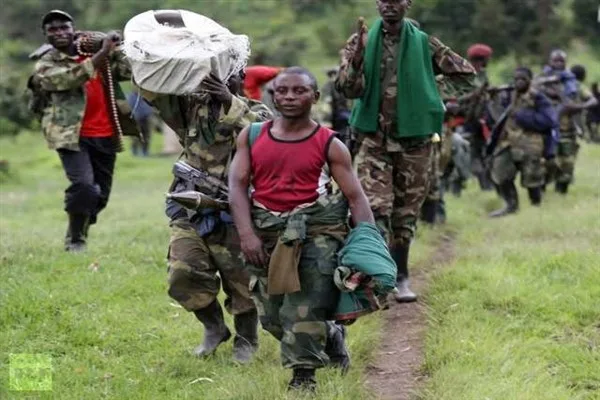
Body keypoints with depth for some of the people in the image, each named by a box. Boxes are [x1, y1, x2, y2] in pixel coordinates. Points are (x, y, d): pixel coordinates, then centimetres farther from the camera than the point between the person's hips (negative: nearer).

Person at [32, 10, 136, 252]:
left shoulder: (92, 52, 13)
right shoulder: (46, 65, -1)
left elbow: (128, 72, 8)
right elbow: (72, 77, -21)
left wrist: (114, 49, -6)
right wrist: (102, 53, -25)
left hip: (105, 135, 5)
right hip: (73, 135, -5)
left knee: (101, 194, 8)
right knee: (84, 186, -21)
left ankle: (81, 232, 30)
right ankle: (74, 239, -3)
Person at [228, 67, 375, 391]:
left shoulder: (329, 145, -1)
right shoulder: (252, 137, 7)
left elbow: (356, 198, -2)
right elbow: (237, 185, 2)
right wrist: (247, 235, -11)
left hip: (315, 231, -3)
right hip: (266, 232, 3)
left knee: (305, 309, -11)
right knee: (272, 317, 9)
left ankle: (303, 375, 2)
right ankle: (330, 337, 34)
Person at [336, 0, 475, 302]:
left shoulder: (424, 44, 1)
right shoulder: (361, 42, 0)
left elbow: (465, 74, 9)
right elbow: (348, 89, -11)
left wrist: (441, 108, 3)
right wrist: (358, 57, -25)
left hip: (413, 139, 1)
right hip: (373, 139, -1)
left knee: (405, 212, 9)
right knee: (376, 210, -15)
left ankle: (400, 278, 21)